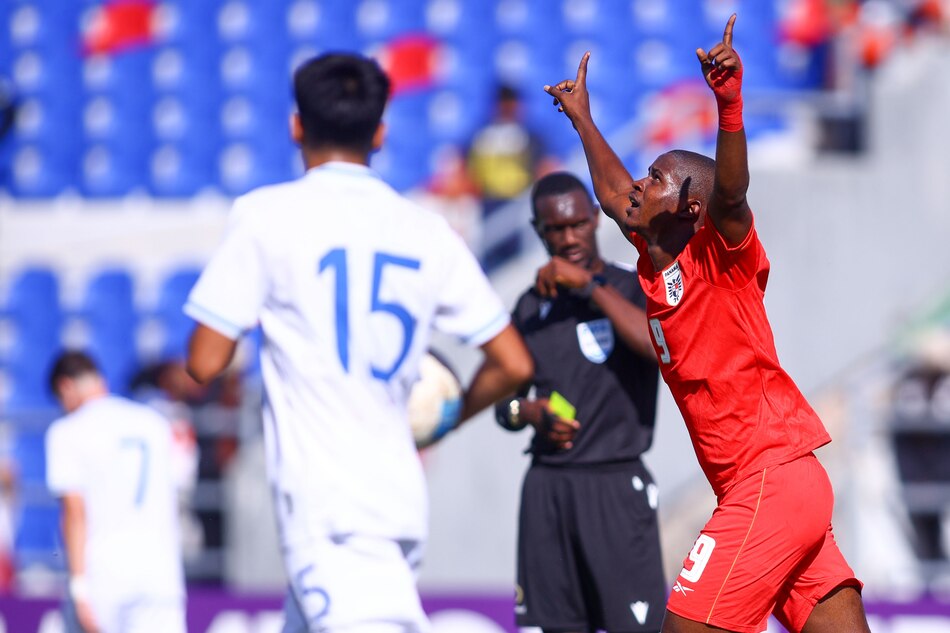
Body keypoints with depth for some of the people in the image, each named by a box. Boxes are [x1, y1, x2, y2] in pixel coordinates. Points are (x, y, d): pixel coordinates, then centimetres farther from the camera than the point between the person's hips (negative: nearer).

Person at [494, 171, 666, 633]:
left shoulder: (632, 289, 0)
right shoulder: (531, 307, 14)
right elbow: (504, 401, 21)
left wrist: (590, 284, -20)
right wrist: (529, 412, -3)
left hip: (616, 485, -5)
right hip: (547, 486, 5)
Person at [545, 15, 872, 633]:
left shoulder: (720, 258, -7)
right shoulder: (656, 264, 15)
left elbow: (730, 193, -27)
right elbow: (615, 196, 32)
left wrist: (730, 102, -42)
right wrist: (581, 118, 42)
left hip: (770, 482, -8)